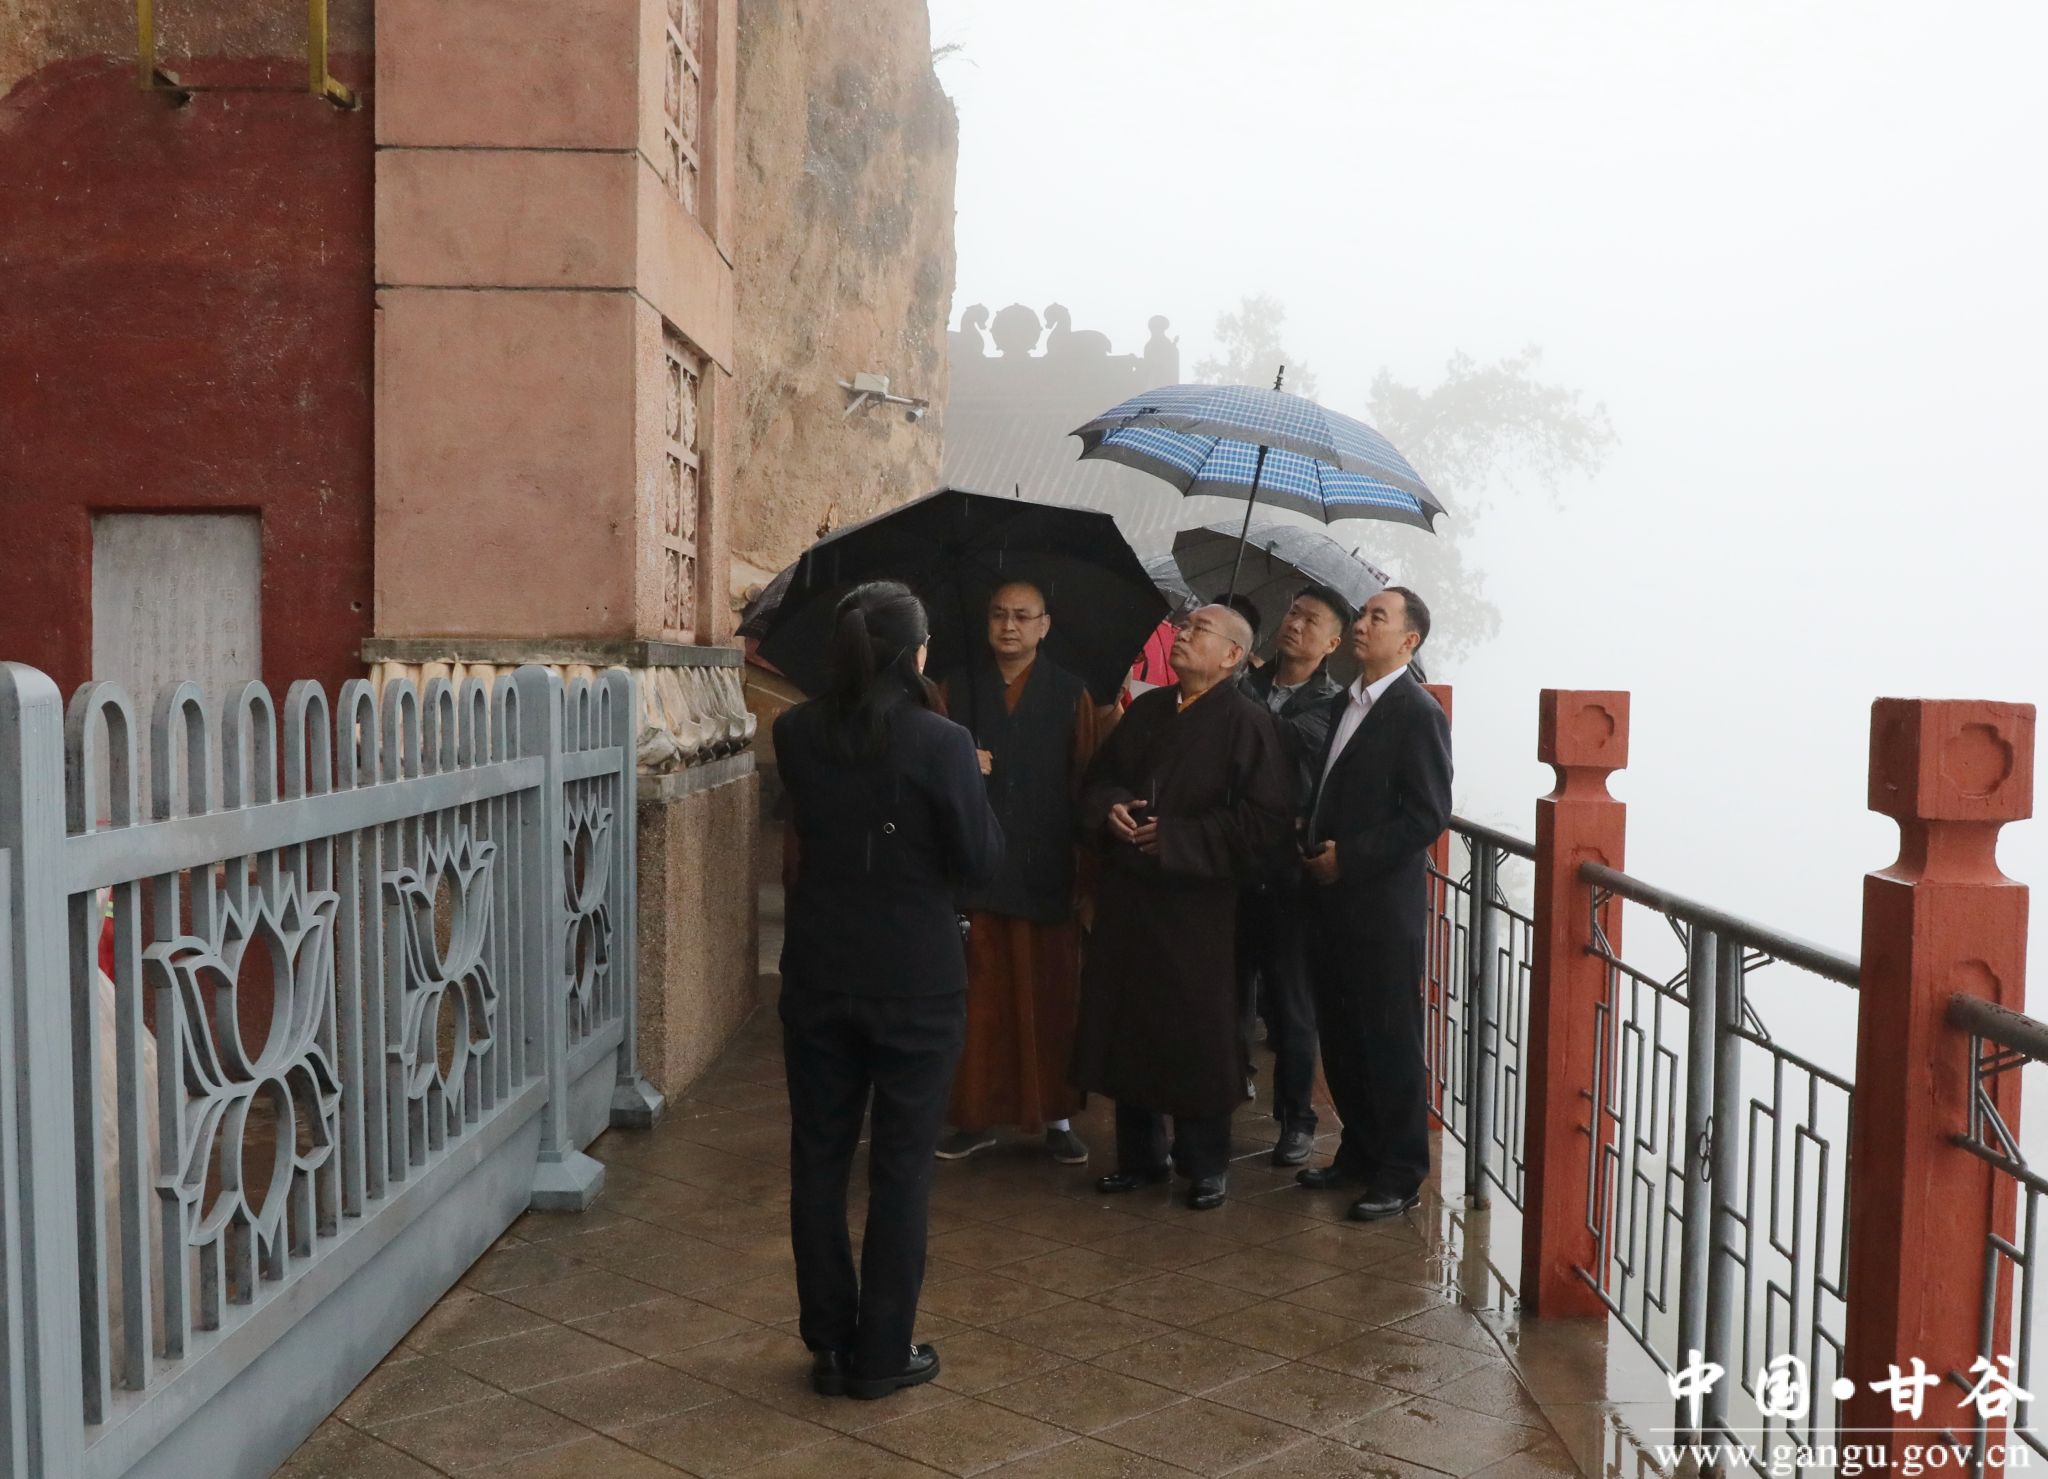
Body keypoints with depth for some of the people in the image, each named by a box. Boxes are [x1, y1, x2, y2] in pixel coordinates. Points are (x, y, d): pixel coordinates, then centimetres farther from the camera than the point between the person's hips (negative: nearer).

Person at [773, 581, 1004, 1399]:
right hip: (916, 982, -3)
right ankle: (882, 1353, 16)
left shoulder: (796, 734, -2)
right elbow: (981, 861, -10)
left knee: (819, 1156, 13)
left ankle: (829, 1344, 22)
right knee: (901, 1164, 8)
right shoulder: (941, 743, -16)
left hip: (818, 976, 4)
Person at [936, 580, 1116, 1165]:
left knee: (1051, 998, 5)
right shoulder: (959, 689, 9)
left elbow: (1088, 780, -1)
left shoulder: (1072, 695, 4)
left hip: (1047, 872, -1)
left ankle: (1057, 1118, 15)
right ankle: (978, 1116, 15)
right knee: (981, 998, 4)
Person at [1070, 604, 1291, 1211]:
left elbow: (1262, 822, -15)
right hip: (1126, 896, 6)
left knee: (1199, 1038, 2)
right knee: (1126, 1027, 11)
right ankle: (1139, 1156, 26)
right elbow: (1097, 779, 20)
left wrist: (1176, 840, -17)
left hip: (1197, 906, -6)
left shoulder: (1247, 723, -8)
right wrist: (1109, 809, -3)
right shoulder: (1145, 710, 12)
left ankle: (1206, 1165, 19)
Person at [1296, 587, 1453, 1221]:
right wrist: (1312, 847, 4)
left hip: (1382, 907, -8)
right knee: (1340, 1038, 15)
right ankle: (1359, 1152, 30)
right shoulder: (1342, 703, 13)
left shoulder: (1418, 713, -11)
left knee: (1390, 1043, 2)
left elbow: (1428, 816, -17)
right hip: (1330, 901, 8)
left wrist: (1348, 858, -16)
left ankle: (1401, 1175, 14)